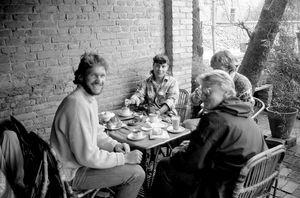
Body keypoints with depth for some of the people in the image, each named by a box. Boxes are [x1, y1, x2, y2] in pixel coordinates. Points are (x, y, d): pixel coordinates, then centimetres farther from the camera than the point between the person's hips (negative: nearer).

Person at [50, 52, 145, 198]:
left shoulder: (90, 99, 4)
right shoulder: (77, 104, -28)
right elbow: (87, 157, -28)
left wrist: (114, 145, -4)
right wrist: (124, 158, -20)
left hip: (82, 160, 9)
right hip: (74, 174, -9)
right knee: (137, 173, -10)